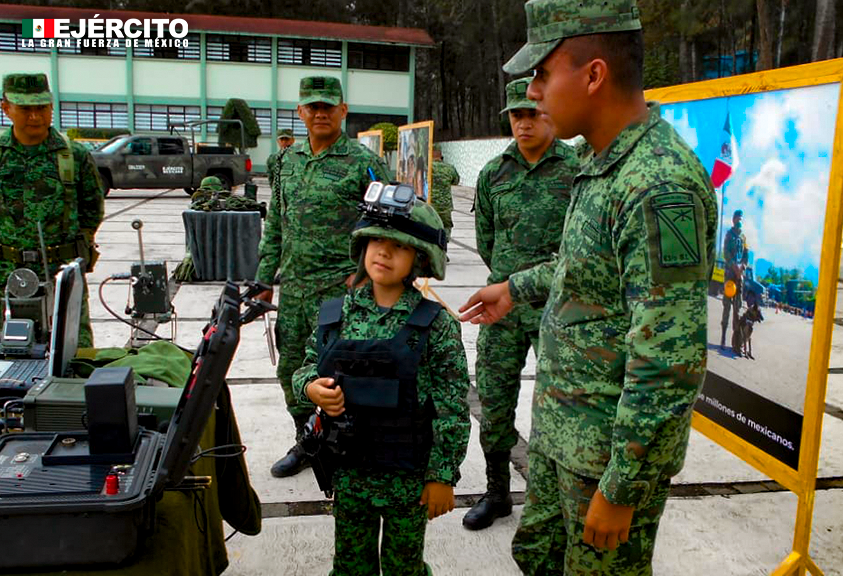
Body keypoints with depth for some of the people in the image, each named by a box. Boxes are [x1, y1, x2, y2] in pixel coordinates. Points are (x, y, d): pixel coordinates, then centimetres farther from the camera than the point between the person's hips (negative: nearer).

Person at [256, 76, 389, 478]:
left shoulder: (363, 163, -6)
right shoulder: (288, 161, 12)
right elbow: (274, 224, 17)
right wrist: (265, 279, 15)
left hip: (339, 289, -6)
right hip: (293, 287, 7)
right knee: (291, 368, 13)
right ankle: (305, 442, 32)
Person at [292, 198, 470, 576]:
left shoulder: (436, 325, -13)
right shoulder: (336, 314, -2)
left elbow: (452, 409, -11)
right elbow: (308, 366, 10)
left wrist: (443, 476, -10)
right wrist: (312, 387, -14)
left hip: (409, 477, -3)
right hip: (348, 472, 3)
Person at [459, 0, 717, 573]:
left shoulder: (661, 188, -28)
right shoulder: (606, 161, 4)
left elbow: (671, 362, -28)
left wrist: (620, 488, -22)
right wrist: (516, 287, 29)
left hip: (619, 440, -9)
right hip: (560, 420, 9)